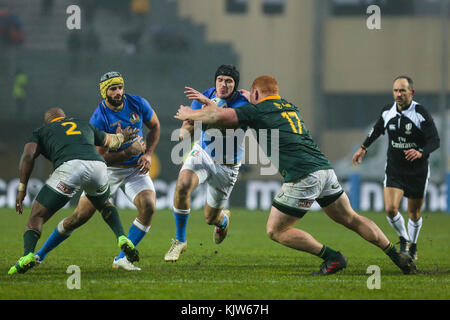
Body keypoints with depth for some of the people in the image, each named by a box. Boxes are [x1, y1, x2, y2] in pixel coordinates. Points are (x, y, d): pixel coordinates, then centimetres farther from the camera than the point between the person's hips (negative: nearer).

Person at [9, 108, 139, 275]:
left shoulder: (41, 131, 28)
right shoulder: (84, 125, 38)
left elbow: (28, 156, 9)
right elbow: (111, 141, 52)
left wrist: (22, 188, 13)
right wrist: (122, 136, 75)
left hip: (69, 167, -4)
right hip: (97, 165, 4)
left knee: (37, 216, 6)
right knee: (104, 204, 36)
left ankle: (28, 254, -19)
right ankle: (122, 238, 16)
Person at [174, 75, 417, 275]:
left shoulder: (258, 110, 4)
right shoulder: (290, 107, 26)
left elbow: (219, 116, -1)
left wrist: (189, 114, 19)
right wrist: (207, 101, 44)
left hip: (303, 178, -7)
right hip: (325, 170, 7)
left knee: (275, 231, 4)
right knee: (351, 219, 19)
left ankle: (332, 257, -4)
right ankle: (398, 256, 14)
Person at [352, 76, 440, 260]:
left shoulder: (421, 113, -17)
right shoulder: (388, 112, -3)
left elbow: (435, 141, -20)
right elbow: (377, 129, 19)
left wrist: (421, 152, -38)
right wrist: (364, 148, 20)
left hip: (418, 171, -2)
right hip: (394, 168, 3)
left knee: (414, 213, 8)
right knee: (390, 208, -14)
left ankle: (412, 245, 35)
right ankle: (403, 240, 13)